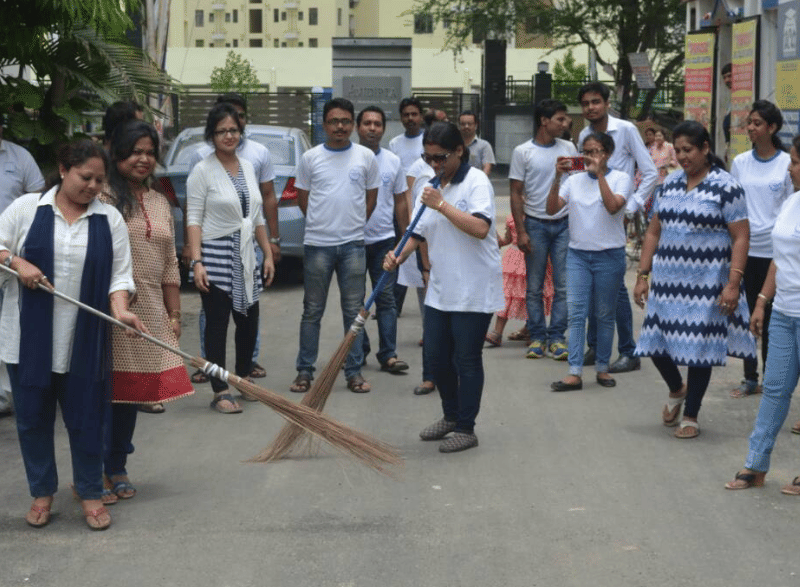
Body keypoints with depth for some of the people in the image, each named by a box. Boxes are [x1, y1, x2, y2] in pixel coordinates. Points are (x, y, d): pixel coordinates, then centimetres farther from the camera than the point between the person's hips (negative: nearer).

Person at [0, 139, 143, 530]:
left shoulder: (110, 219, 5)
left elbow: (120, 275, 2)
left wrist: (120, 310, -15)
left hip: (84, 343, 0)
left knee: (86, 418, 4)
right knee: (33, 416, 8)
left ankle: (90, 494, 19)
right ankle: (42, 492, 23)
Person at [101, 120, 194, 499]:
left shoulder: (160, 204, 16)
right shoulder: (102, 197, -6)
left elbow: (169, 265, 19)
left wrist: (174, 314, 16)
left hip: (149, 311, 6)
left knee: (132, 390, 9)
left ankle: (116, 468, 19)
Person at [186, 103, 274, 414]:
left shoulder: (247, 167, 11)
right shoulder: (202, 171, -7)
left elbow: (257, 216, 16)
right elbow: (194, 220, -11)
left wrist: (268, 254, 13)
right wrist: (196, 261, -19)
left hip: (245, 257, 6)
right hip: (215, 256, -6)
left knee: (249, 321, 10)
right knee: (217, 324, -2)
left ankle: (242, 378, 29)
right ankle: (220, 392, 2)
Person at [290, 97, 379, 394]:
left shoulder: (366, 157, 3)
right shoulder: (310, 158, 1)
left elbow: (371, 197, 11)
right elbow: (303, 198, 9)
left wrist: (354, 225, 9)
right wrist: (324, 224, 8)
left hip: (353, 244, 1)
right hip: (317, 244, -1)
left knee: (354, 311, 5)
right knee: (312, 311, 6)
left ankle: (354, 372, 12)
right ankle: (305, 370, 12)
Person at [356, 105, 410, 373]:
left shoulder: (393, 161, 5)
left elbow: (400, 201, 11)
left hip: (384, 239, 2)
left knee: (386, 299, 0)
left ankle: (388, 354, 1)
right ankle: (359, 350, 18)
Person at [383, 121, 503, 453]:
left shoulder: (476, 182, -11)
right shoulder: (433, 187, 12)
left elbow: (480, 228, -25)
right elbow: (420, 232, 15)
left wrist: (441, 205, -22)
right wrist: (398, 256, -4)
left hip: (473, 290, -7)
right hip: (440, 288, 8)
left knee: (467, 359, 0)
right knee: (435, 355, 11)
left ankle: (466, 429, 10)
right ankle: (451, 416, 31)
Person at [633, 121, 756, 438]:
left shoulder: (726, 186, -7)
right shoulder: (671, 183, 9)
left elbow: (740, 239, -10)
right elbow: (654, 232, 13)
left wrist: (733, 283, -18)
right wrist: (643, 275, 8)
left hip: (705, 284, -5)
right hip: (668, 281, 5)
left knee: (698, 348, 2)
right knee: (656, 343, 5)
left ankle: (690, 416, 19)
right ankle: (676, 390, 35)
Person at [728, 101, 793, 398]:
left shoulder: (786, 164, -4)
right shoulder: (740, 162, 5)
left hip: (774, 251, -3)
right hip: (744, 248, 3)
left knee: (770, 318, 3)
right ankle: (750, 378, 16)